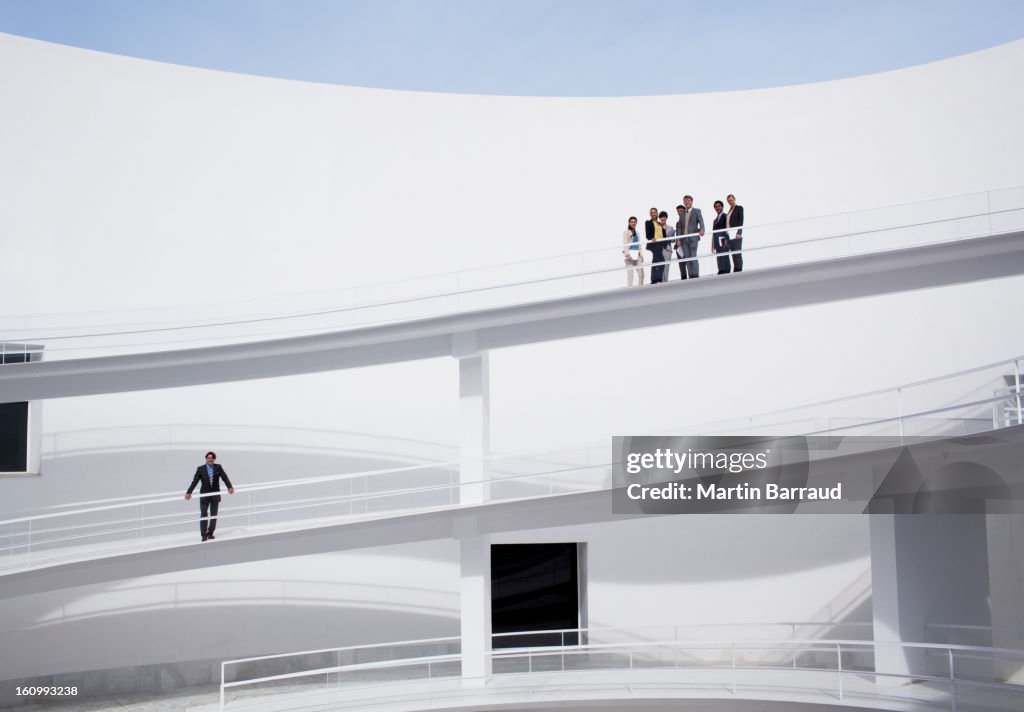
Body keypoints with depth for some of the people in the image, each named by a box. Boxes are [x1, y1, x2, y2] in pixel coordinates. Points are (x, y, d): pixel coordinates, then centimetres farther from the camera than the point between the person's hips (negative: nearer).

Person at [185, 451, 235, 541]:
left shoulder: (218, 467, -1)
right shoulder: (200, 469, -4)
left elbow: (225, 478, -9)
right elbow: (195, 481, -9)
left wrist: (230, 487, -25)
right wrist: (189, 492, -18)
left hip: (215, 495, 2)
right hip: (204, 495, -1)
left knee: (214, 515, 7)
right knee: (203, 515, -2)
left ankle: (210, 533, 18)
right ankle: (204, 535, 6)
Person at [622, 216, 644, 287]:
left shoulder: (637, 233, 19)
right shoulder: (626, 232, 0)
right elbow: (624, 244, -7)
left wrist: (641, 255, 14)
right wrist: (627, 254, -18)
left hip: (637, 255, 6)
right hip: (630, 254, -6)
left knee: (641, 274, 1)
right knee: (630, 274, -8)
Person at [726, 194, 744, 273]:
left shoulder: (739, 208, 4)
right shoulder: (730, 210, 21)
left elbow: (741, 221, -6)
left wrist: (739, 233, -18)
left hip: (736, 234, -6)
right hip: (730, 236, 6)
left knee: (737, 253, -12)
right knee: (733, 254, 2)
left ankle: (739, 269, -14)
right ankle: (735, 270, 1)